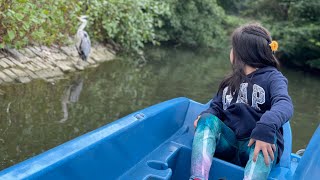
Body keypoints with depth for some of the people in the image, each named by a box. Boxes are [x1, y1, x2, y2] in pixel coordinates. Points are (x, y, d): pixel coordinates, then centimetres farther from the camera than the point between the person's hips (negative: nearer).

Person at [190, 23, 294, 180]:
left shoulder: (272, 77, 2)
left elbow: (284, 104, -18)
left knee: (266, 134, -35)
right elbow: (216, 107, 13)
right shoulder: (230, 81, 21)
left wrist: (266, 127, -38)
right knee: (208, 120, -23)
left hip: (256, 146, -4)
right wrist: (204, 116, -11)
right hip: (229, 142, 4)